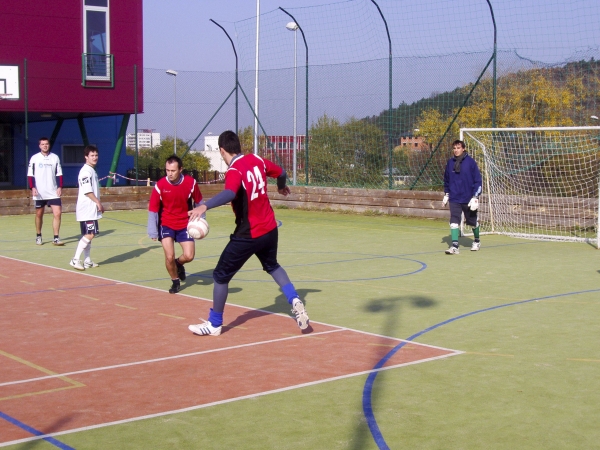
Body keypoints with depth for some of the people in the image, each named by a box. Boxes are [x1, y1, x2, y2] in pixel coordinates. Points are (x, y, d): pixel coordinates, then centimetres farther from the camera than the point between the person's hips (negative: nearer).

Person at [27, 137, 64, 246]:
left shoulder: (55, 157, 5)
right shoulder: (34, 158, 1)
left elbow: (59, 174, 8)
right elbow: (30, 175, 0)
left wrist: (60, 187, -2)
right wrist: (32, 188, -11)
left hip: (53, 192, 1)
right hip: (39, 193, -1)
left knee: (57, 213, -10)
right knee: (39, 214, 10)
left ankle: (56, 238, -6)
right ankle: (38, 236, 26)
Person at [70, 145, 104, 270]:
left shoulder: (92, 171, 18)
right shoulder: (85, 171, -14)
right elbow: (87, 191, -20)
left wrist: (98, 204, 19)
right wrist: (98, 202, -16)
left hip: (92, 209, 10)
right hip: (86, 209, -10)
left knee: (89, 235, 11)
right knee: (89, 234, -14)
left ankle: (87, 261, 16)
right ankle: (75, 260, -11)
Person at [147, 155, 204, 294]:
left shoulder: (191, 182, -15)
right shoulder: (160, 185, -19)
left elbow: (198, 202, 2)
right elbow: (153, 210, -12)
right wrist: (153, 231, -12)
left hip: (184, 224, 2)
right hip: (166, 224, -1)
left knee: (189, 256, -7)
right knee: (169, 256, -13)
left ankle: (179, 264, 31)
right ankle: (175, 281, 16)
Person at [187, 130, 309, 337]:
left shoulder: (234, 171, -20)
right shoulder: (257, 160, 1)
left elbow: (229, 194, -41)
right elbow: (280, 172, 18)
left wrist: (204, 206, -55)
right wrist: (281, 187, 40)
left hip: (248, 235, -7)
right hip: (270, 228, 7)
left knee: (221, 275, 7)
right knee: (272, 266, 33)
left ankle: (214, 324, 16)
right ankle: (295, 301, 20)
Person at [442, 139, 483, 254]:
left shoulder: (470, 162, -9)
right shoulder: (450, 162, 2)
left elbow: (478, 180, -9)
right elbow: (446, 179, 15)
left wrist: (475, 197, -13)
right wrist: (446, 194, 14)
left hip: (468, 199, -2)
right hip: (454, 199, 2)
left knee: (472, 222, 14)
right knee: (454, 221, -12)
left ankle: (477, 241, 37)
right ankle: (454, 246, -15)